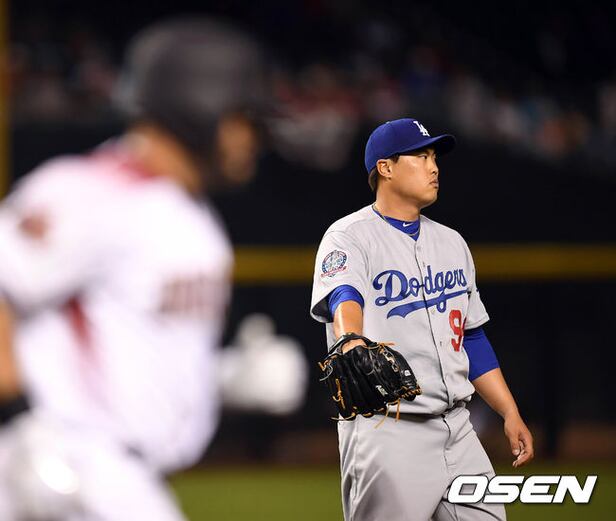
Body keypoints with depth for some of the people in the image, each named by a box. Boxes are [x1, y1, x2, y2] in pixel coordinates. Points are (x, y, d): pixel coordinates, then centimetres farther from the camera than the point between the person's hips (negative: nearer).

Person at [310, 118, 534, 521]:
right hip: (386, 432, -7)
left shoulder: (451, 242, 18)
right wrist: (351, 342, -49)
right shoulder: (349, 236, -5)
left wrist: (511, 414, 16)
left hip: (457, 428, 7)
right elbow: (344, 295, -27)